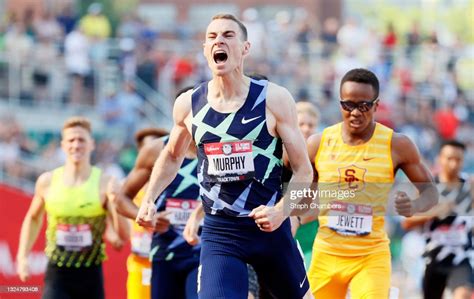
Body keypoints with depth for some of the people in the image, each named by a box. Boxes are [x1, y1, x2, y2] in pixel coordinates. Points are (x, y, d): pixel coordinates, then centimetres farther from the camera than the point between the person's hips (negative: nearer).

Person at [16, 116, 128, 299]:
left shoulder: (105, 183, -9)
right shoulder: (47, 181, -2)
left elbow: (122, 237, -12)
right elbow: (33, 218, 18)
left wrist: (116, 205, -28)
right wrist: (22, 256, 11)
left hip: (91, 276, 0)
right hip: (57, 275, 0)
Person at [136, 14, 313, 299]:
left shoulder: (274, 99, -8)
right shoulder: (189, 104, 1)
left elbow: (303, 171, -5)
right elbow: (172, 156, 22)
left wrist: (281, 211, -22)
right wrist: (149, 200, 9)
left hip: (271, 229, 0)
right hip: (219, 233, 0)